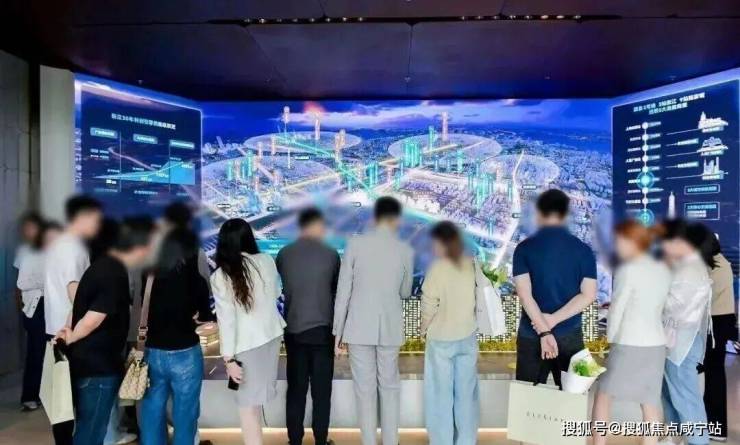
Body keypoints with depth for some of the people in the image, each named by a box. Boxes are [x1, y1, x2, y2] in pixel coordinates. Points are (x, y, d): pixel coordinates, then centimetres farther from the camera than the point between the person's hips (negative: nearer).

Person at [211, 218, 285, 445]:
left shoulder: (220, 276, -15)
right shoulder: (266, 261, -5)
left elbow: (226, 320, -16)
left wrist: (229, 358, -11)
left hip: (247, 341, -5)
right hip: (272, 333, 5)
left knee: (247, 404, 6)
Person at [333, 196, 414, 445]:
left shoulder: (355, 244, -6)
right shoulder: (406, 251, -1)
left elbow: (343, 291, -5)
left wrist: (338, 331, 2)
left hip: (359, 328, -1)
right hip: (390, 329, 2)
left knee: (365, 390, 8)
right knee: (390, 387, 15)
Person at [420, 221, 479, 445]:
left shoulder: (438, 268, -16)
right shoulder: (471, 265, -3)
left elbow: (429, 306, -12)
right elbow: (477, 299, 1)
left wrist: (424, 329, 4)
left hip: (441, 340, -4)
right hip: (468, 336, 4)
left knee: (441, 395, 8)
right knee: (466, 393, 14)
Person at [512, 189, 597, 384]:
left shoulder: (524, 248, -6)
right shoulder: (583, 249, -1)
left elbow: (524, 294, -14)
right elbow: (588, 295, -7)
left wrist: (543, 331, -15)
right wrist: (553, 319, -11)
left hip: (532, 335, -1)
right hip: (570, 335, 1)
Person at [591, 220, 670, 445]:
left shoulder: (628, 270, -14)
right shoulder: (663, 270, 6)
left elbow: (616, 309, -10)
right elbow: (654, 305, 12)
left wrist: (611, 338, 3)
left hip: (629, 344, -6)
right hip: (656, 344, 6)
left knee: (603, 395, 9)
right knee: (650, 402, 11)